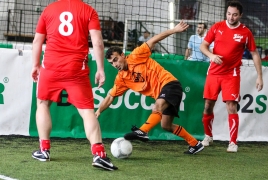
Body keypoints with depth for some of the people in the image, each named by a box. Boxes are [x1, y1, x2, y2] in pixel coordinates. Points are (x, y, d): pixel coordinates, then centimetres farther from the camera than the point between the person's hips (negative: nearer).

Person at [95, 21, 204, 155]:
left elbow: (153, 40, -7)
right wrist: (98, 111, 3)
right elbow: (110, 97, 15)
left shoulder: (136, 57, -8)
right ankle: (195, 144, 19)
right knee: (166, 125, 8)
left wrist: (174, 30, -12)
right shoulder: (121, 79, 9)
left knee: (158, 107, -34)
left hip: (169, 84, -8)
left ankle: (142, 132, -52)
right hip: (161, 96, 8)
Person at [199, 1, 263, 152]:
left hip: (232, 75, -3)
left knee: (232, 107, -11)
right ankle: (208, 136, 30)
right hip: (214, 72, 3)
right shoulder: (217, 27, 0)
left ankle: (233, 143, -3)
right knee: (208, 105, 9)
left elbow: (255, 54, 2)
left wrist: (259, 76, -2)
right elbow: (203, 46, 5)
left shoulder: (246, 32, -5)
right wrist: (211, 55, -17)